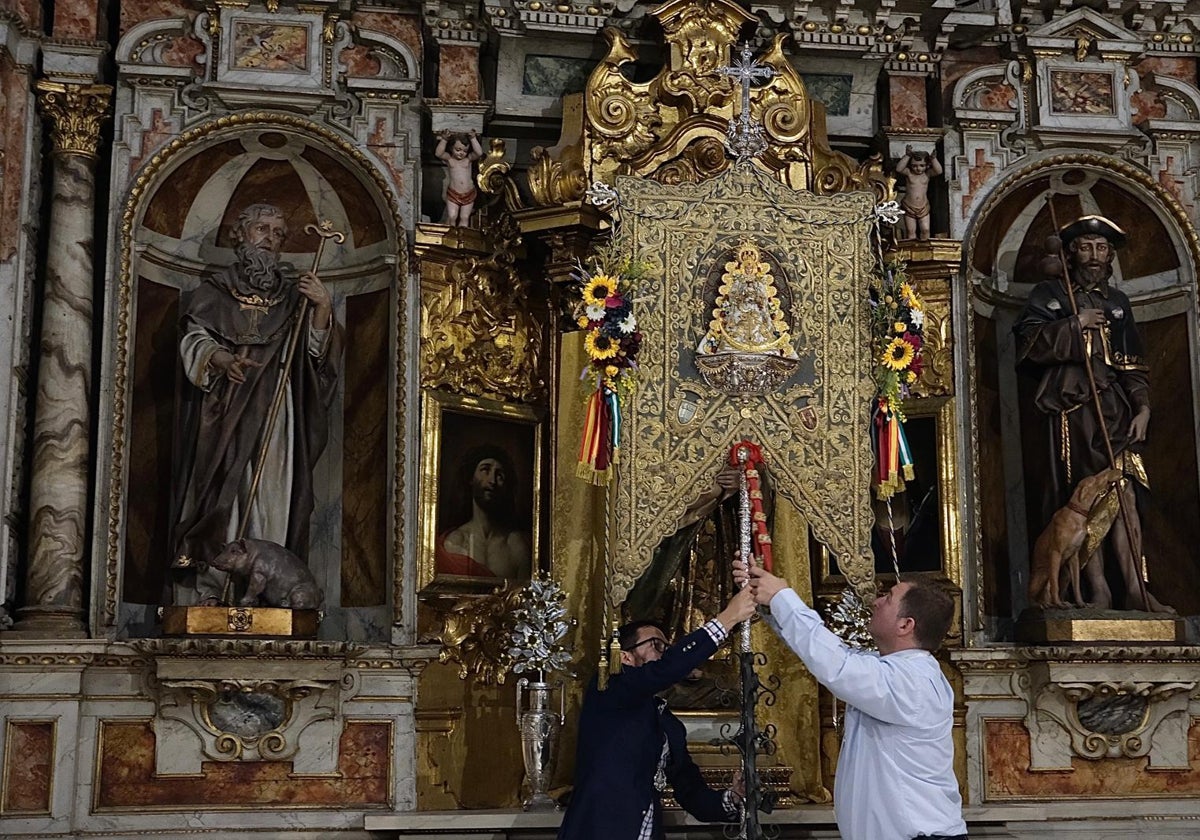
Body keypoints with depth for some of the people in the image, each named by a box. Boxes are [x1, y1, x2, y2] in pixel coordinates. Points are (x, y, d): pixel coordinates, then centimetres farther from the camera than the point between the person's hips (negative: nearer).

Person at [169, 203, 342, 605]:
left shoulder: (293, 294, 15)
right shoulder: (214, 290, 12)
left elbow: (318, 350, 4)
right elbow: (194, 339, 1)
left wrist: (323, 309, -16)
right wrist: (221, 359, -21)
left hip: (274, 416, 1)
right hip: (224, 413, -1)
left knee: (270, 496, -7)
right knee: (219, 494, -8)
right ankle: (209, 587, -7)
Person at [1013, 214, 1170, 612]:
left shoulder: (1117, 302, 22)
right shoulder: (1049, 294, 10)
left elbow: (1134, 366, 19)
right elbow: (1027, 344, -5)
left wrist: (1142, 407, 6)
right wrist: (1075, 325, -10)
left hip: (1114, 406, 3)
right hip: (1071, 407, -3)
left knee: (1124, 492, -9)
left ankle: (1135, 589, -12)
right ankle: (1099, 589, -5)